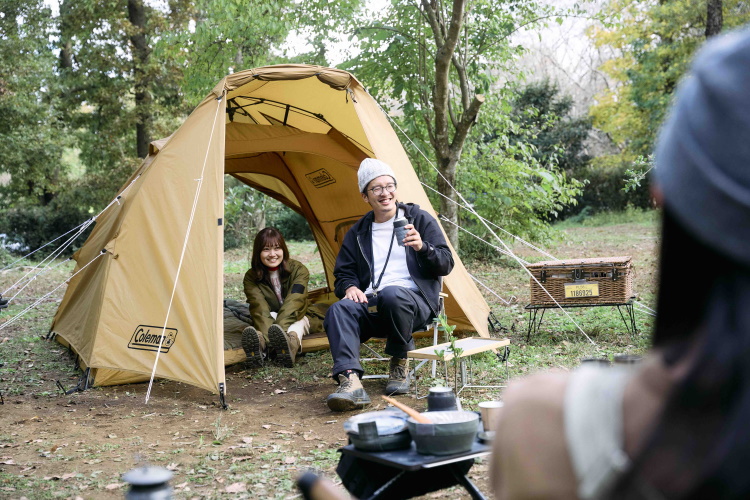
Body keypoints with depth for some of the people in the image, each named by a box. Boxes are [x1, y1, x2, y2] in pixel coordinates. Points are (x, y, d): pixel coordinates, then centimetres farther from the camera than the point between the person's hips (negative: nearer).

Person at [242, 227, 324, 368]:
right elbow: (260, 310, -28)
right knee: (271, 315, -33)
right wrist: (270, 335, -48)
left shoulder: (299, 270, -14)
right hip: (273, 319, 1)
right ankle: (262, 344, -67)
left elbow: (293, 303, -30)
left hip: (300, 317, -1)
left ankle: (291, 342, -71)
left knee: (298, 321, -35)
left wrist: (280, 328, -49)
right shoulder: (251, 277, -12)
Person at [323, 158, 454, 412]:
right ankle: (350, 380, -45)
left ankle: (400, 363, -11)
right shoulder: (357, 233, 18)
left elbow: (445, 265, 4)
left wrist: (423, 248, -17)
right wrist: (350, 287, -6)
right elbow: (343, 273, 18)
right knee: (339, 310, -29)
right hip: (372, 304, 3)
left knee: (392, 295, -38)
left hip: (413, 301, -3)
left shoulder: (419, 219, 9)